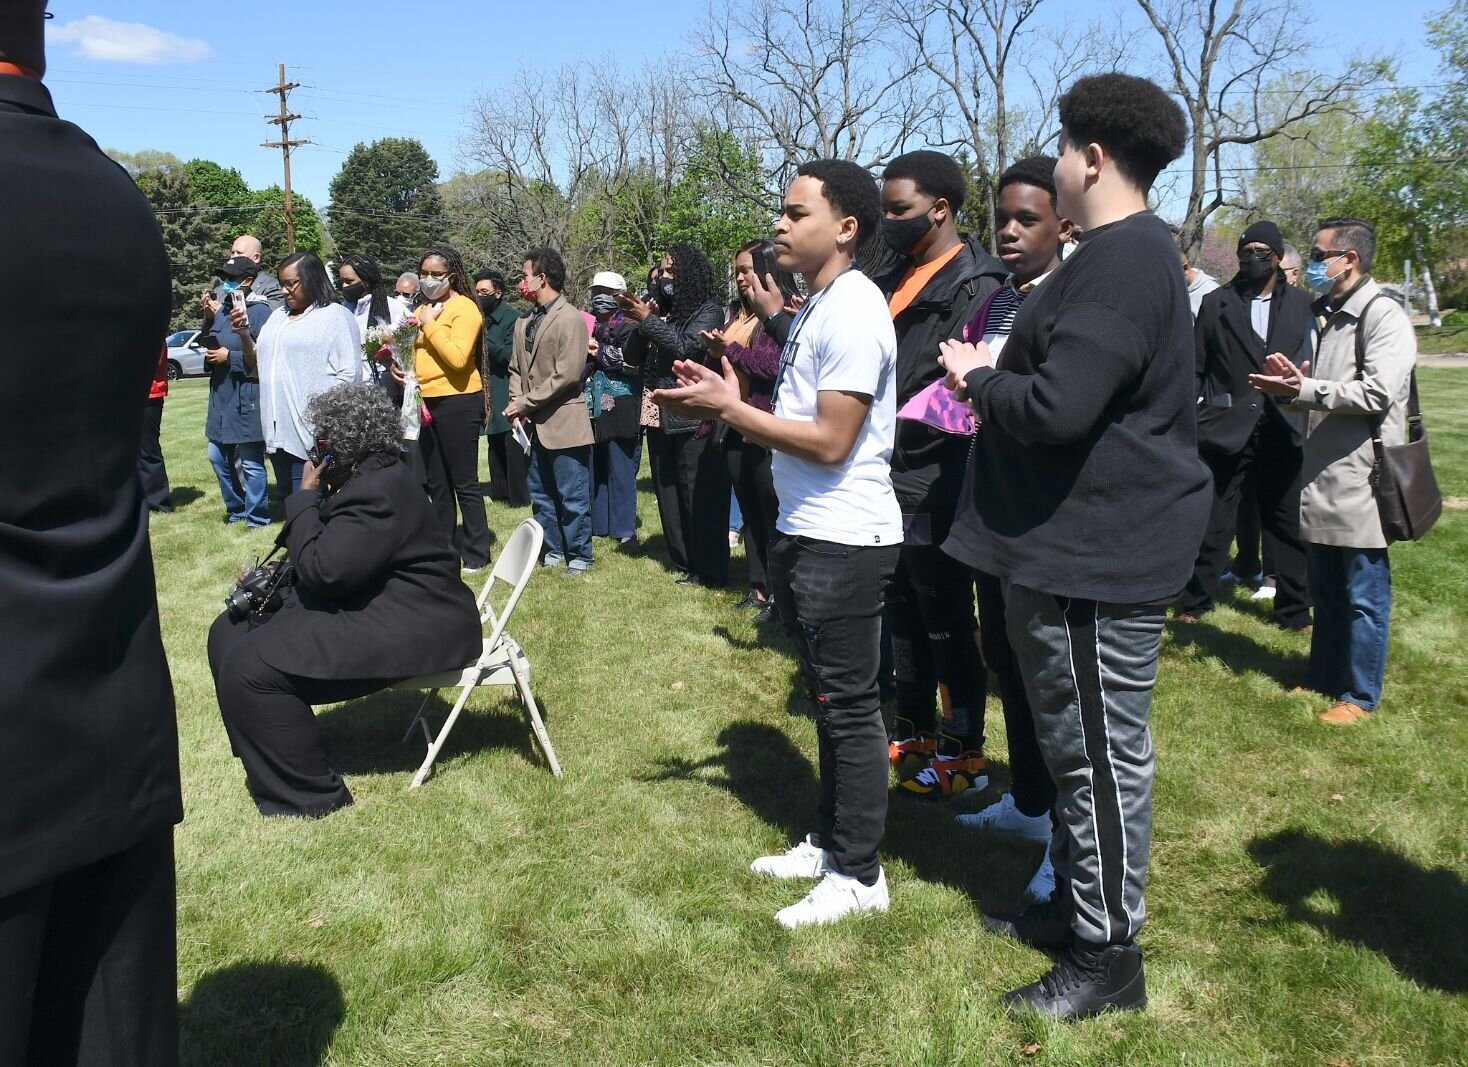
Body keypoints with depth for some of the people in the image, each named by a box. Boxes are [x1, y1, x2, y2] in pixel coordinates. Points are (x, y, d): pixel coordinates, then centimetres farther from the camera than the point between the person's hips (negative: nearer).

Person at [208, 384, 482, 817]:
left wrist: (305, 498, -13)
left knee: (251, 667, -19)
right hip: (370, 603, 12)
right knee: (230, 634, 11)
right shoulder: (367, 475, 10)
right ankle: (272, 758, 22)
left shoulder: (380, 491, -23)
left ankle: (307, 793, -5)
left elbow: (321, 570, -23)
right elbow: (330, 560, 20)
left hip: (408, 627, -11)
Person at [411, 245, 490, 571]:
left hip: (458, 402, -8)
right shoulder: (424, 308, 14)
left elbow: (458, 357, -22)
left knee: (464, 483, -1)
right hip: (426, 402, 8)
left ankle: (476, 553, 7)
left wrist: (430, 325, -15)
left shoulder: (464, 308, -9)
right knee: (437, 483, 14)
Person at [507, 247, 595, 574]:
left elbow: (567, 374, -18)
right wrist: (516, 403, -2)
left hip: (563, 423, -8)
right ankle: (553, 549, 26)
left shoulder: (570, 319, -12)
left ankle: (579, 554, 12)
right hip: (533, 424, 8)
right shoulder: (524, 323, 14)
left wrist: (527, 402, -15)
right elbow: (516, 369, 16)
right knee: (540, 494, 15)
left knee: (572, 496, 0)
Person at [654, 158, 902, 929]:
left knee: (849, 706, 0)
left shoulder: (852, 312, -17)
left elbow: (831, 441, -21)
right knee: (829, 700, 18)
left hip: (843, 541, -10)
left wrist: (730, 410, -15)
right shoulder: (817, 306, 14)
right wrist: (724, 399, 3)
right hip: (807, 534, 10)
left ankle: (859, 875, 13)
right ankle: (830, 841, 32)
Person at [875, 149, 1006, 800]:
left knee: (947, 626, 4)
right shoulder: (896, 282, 14)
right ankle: (914, 733, 33)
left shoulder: (977, 286, -12)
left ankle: (964, 753, 18)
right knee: (903, 619, 18)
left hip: (934, 489, -8)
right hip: (892, 484, 8)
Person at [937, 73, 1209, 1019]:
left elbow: (1057, 409, -27)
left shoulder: (1124, 262, -19)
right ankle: (1077, 904, 35)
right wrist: (999, 373, 7)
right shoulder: (1124, 254, 17)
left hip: (1101, 552, -11)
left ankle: (1109, 956, 13)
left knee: (1101, 754, -1)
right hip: (1080, 540, 11)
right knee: (1078, 744, 20)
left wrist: (977, 377, -10)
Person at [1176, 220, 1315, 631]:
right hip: (1226, 427, -1)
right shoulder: (1216, 303, 4)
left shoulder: (1300, 304, 7)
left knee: (1288, 524, 10)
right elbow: (1196, 367, 3)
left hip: (1281, 431, 2)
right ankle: (1193, 603, 18)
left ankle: (1294, 610, 21)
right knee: (1212, 523, 5)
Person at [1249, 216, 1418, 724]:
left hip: (1360, 483, -9)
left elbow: (1376, 393, -22)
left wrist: (1303, 389, -19)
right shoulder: (1330, 317, 17)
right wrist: (1293, 382, 2)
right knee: (1325, 592, 17)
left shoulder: (1384, 318, -11)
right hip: (1322, 480, 9)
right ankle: (1322, 678, 29)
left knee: (1364, 597, 2)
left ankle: (1359, 695, 12)